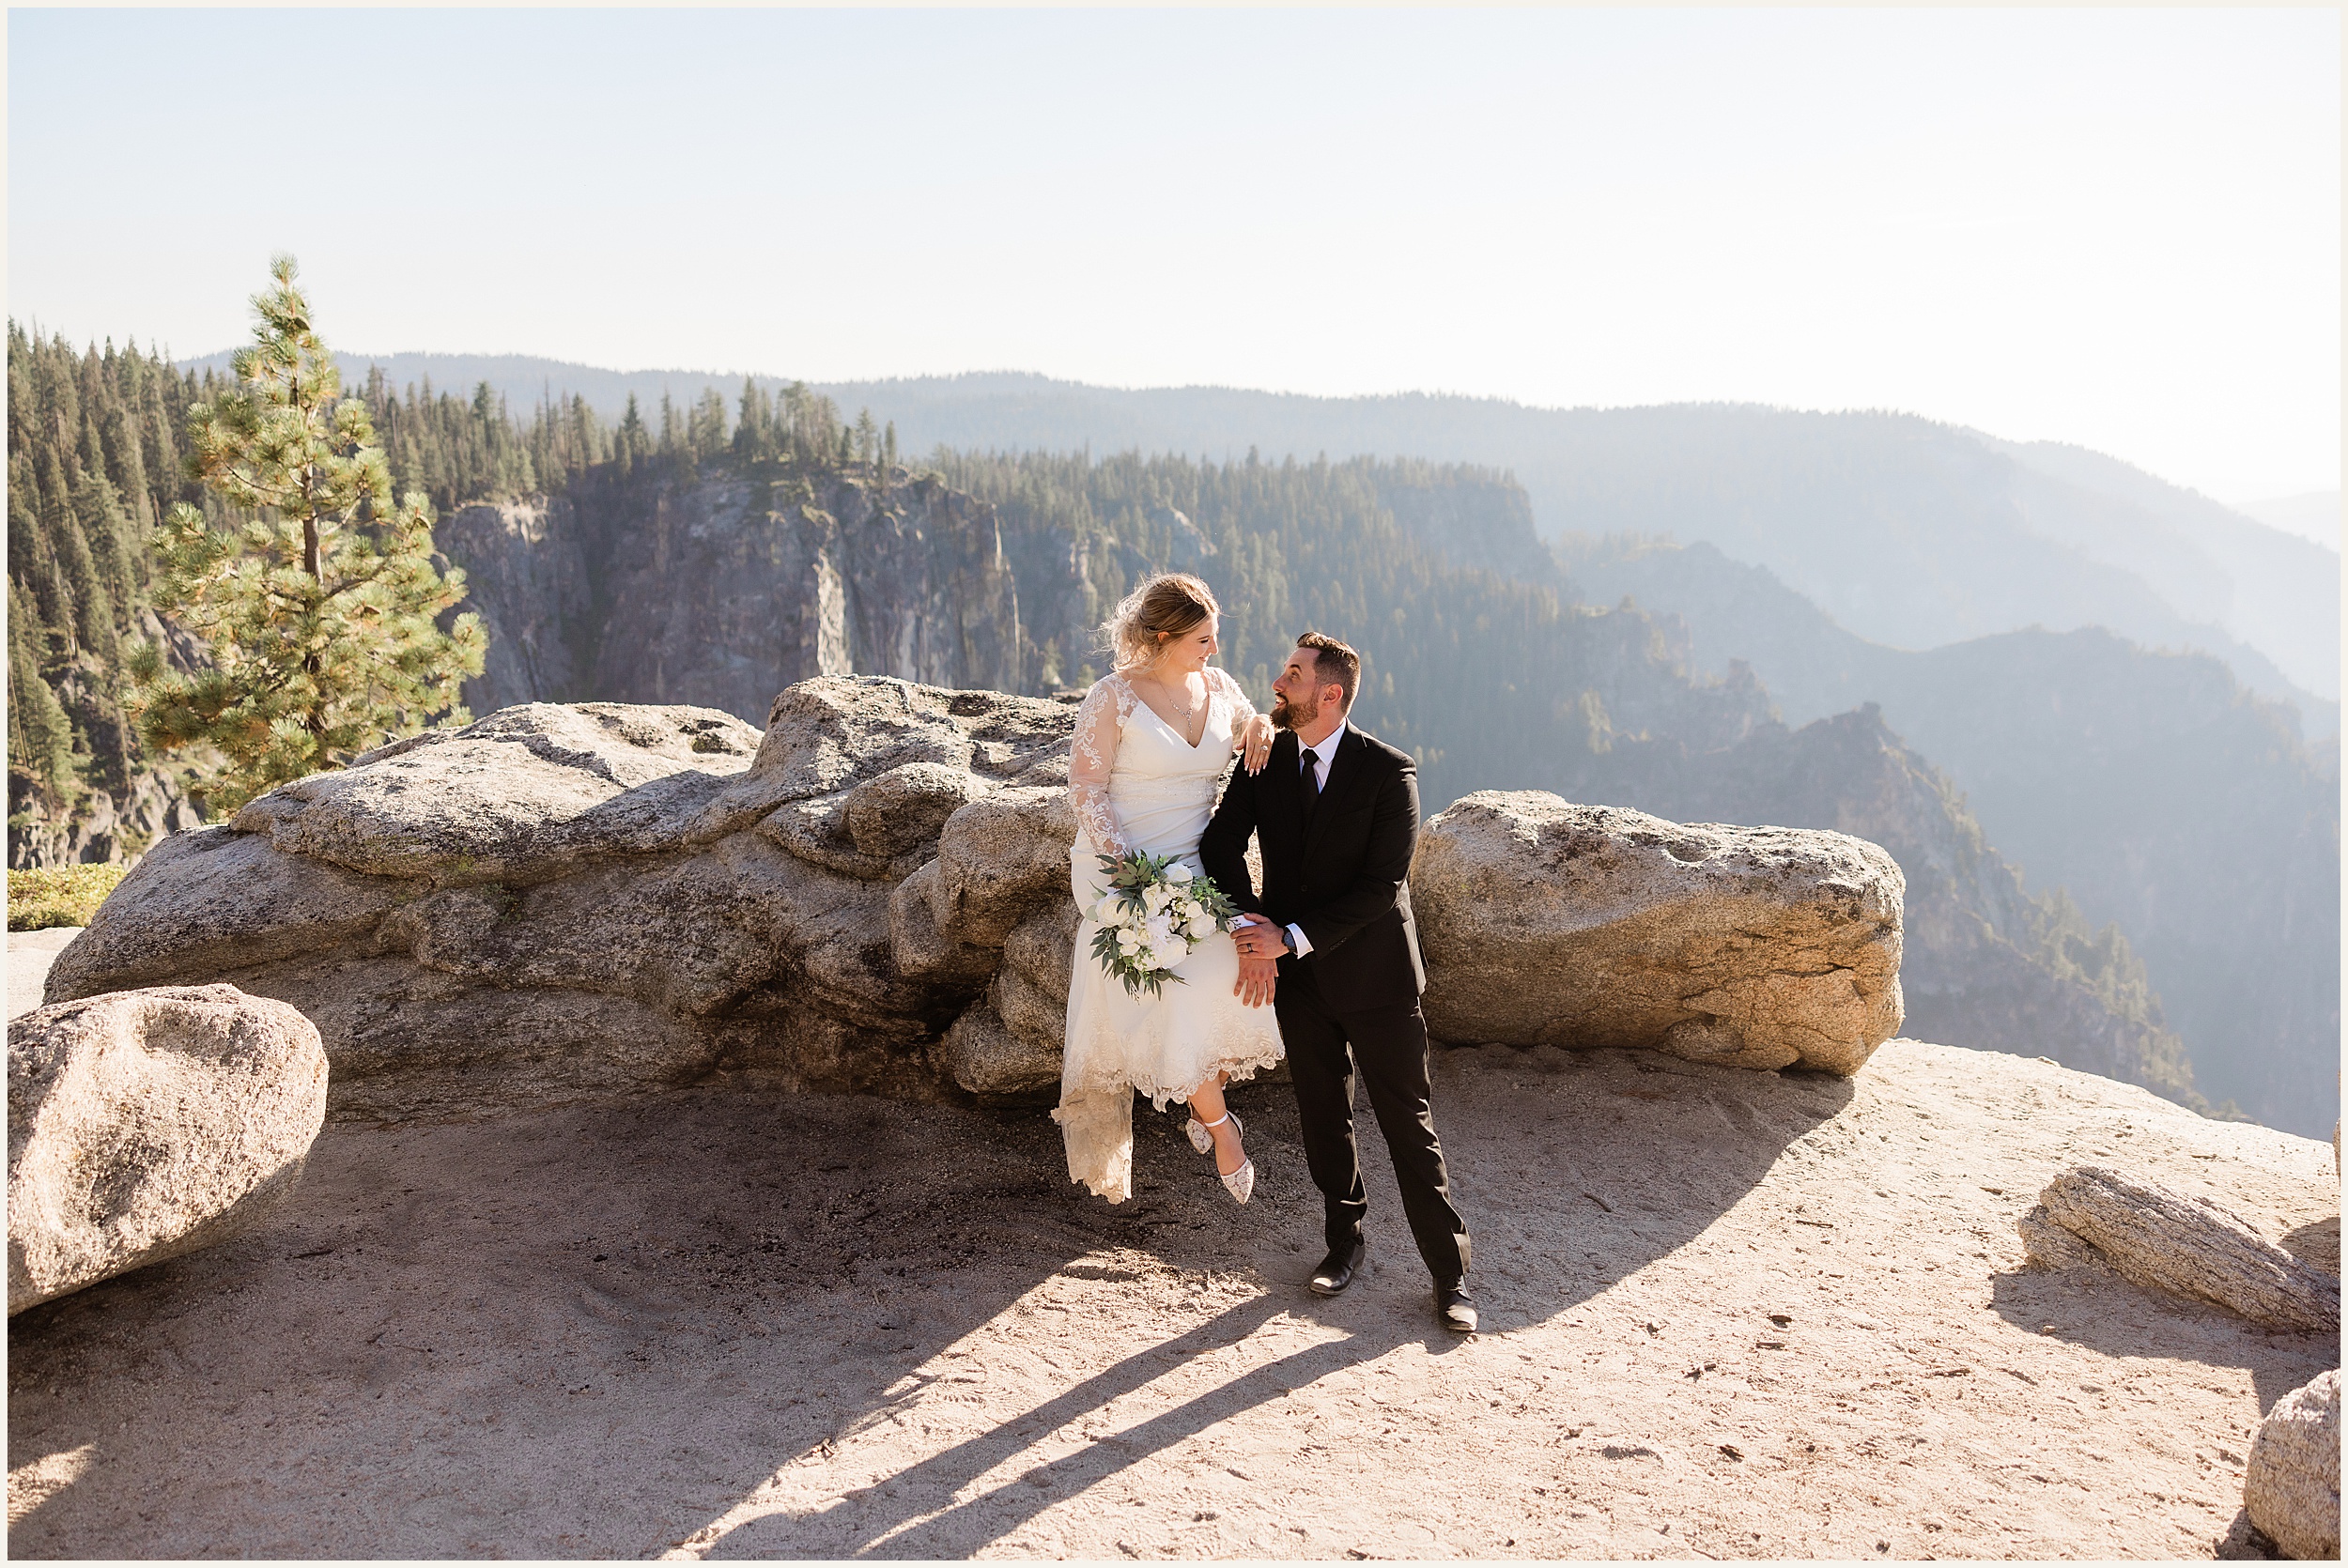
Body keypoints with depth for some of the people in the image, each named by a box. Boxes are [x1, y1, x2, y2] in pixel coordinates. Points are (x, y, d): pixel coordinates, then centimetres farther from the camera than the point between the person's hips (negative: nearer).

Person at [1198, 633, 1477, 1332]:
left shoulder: (1388, 772, -16)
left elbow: (1382, 886, -19)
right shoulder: (1266, 759, -1)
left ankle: (1449, 1274, 13)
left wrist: (1292, 936, -22)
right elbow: (1221, 845, -4)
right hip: (1298, 976, 4)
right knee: (1323, 1117, 16)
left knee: (1408, 1123, 2)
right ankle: (1345, 1242, 35)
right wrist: (1250, 927, -18)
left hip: (1373, 972, -4)